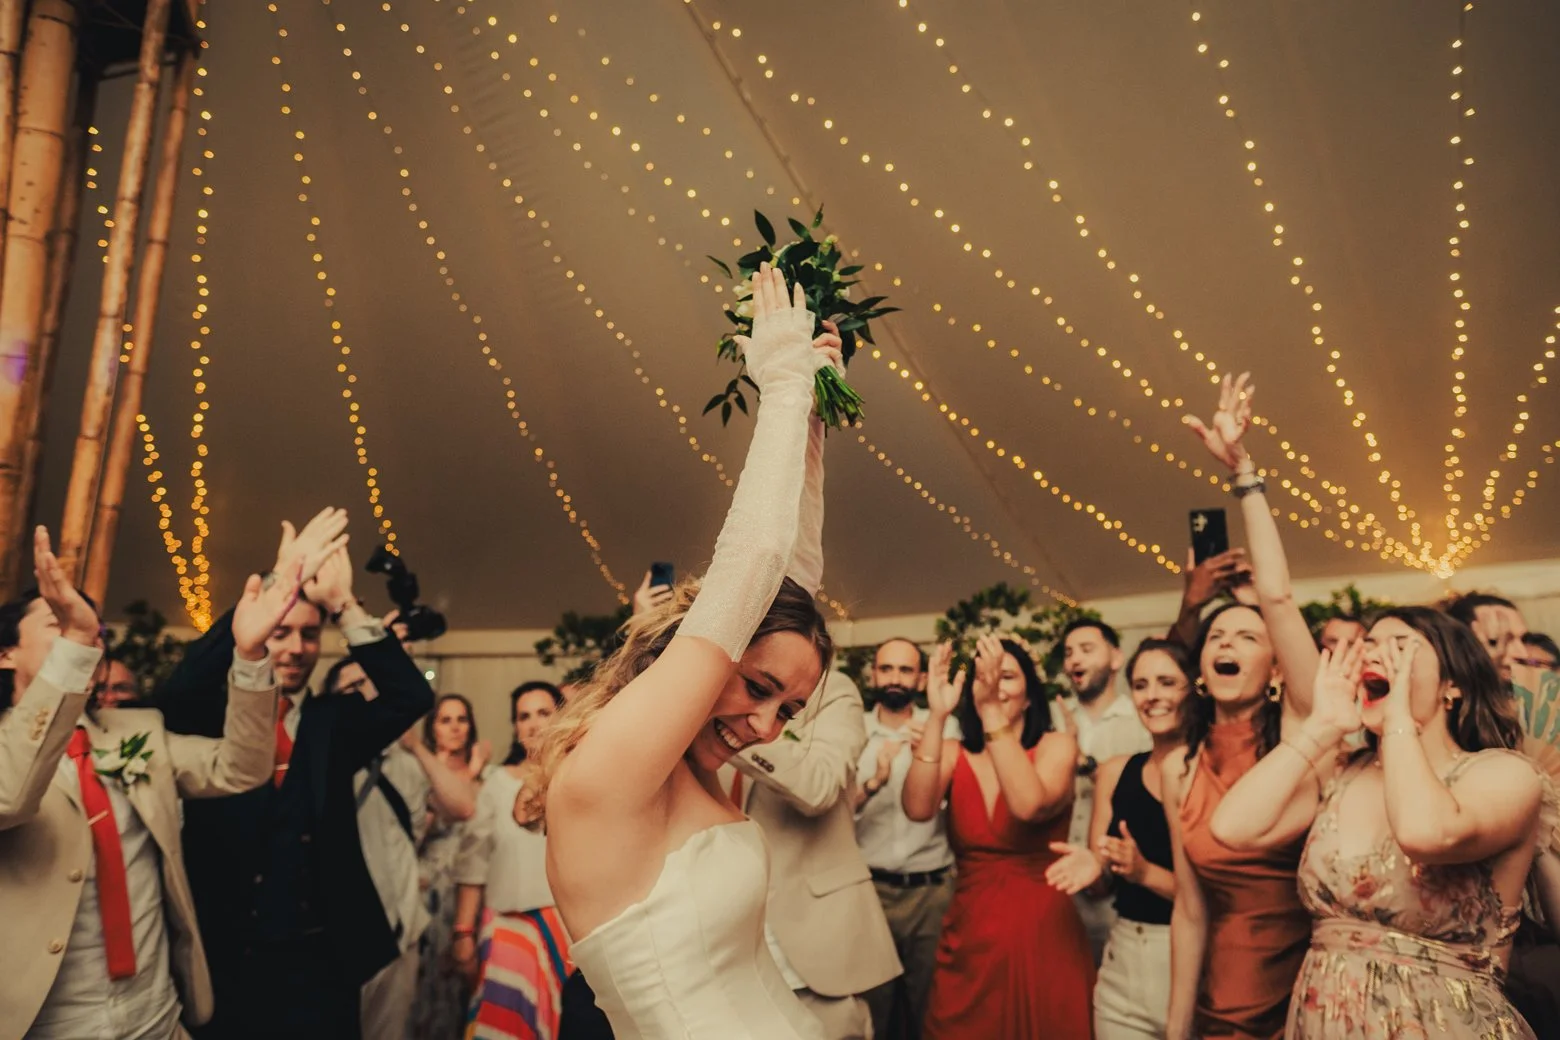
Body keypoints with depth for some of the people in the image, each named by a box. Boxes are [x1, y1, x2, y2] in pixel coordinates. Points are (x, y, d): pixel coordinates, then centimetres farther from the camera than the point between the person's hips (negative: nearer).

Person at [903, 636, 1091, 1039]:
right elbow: (917, 808, -20)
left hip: (1043, 936, -2)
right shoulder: (954, 755, 1)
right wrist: (936, 715, -26)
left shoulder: (1057, 746, -5)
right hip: (969, 937, 2)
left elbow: (1029, 805, -27)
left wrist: (991, 711, -31)